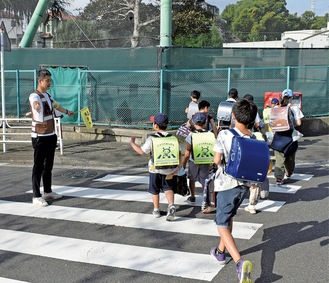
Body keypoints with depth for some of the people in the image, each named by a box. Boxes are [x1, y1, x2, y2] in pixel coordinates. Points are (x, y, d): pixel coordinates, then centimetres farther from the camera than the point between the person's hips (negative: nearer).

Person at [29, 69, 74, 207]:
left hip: (51, 136, 8)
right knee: (38, 167, -4)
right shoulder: (34, 96, -16)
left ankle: (48, 192, 27)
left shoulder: (47, 95, 12)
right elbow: (35, 102, -43)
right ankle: (36, 196, 1)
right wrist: (36, 106, -67)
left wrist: (67, 111, 51)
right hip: (40, 137, -8)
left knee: (48, 165, 15)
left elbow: (55, 105, 34)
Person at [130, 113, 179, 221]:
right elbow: (177, 153, -1)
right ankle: (171, 205, -7)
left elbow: (141, 151, -11)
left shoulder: (151, 139, -14)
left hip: (155, 169, -2)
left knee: (155, 190, 14)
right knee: (168, 188, 15)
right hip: (169, 169, 2)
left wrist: (132, 142, 3)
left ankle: (156, 210, 24)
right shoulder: (173, 138, -4)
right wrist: (177, 167, 8)